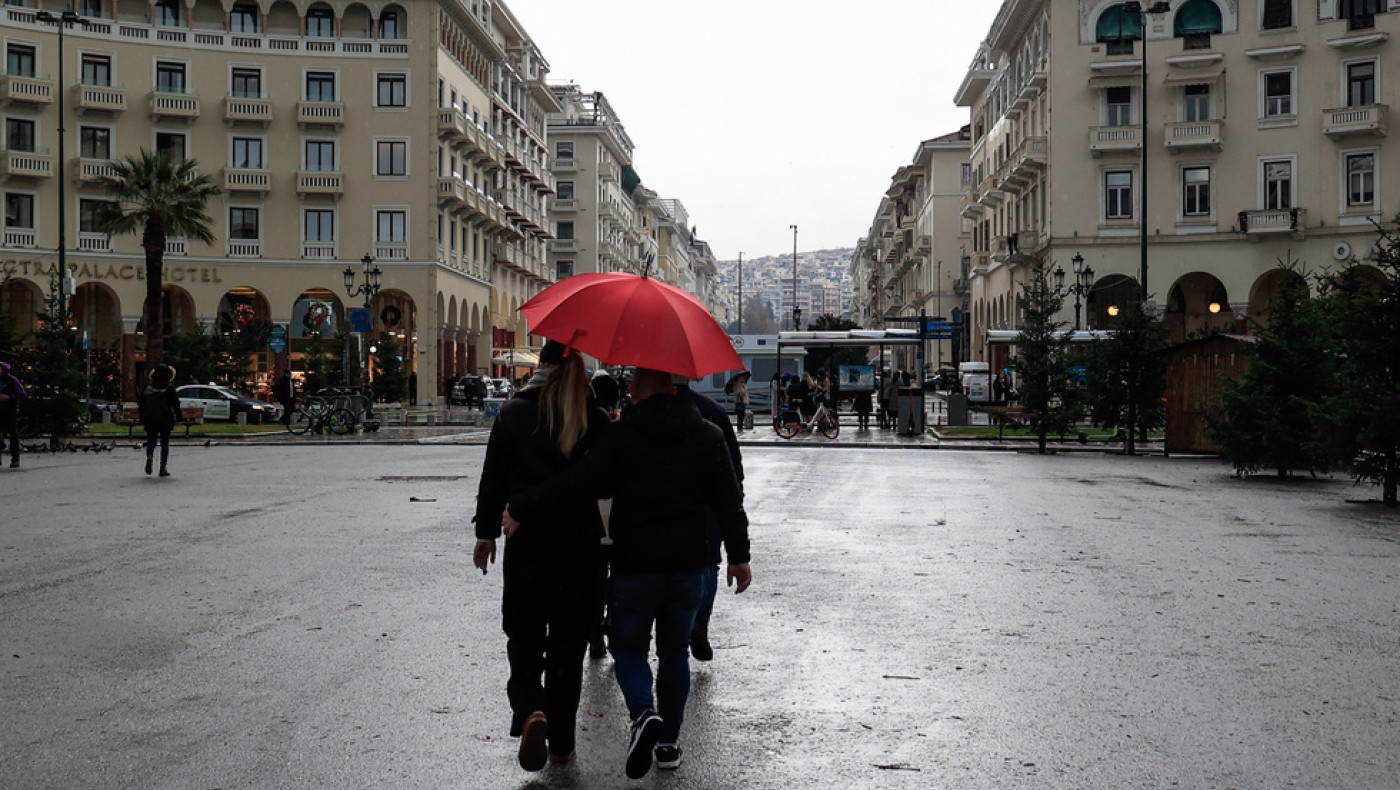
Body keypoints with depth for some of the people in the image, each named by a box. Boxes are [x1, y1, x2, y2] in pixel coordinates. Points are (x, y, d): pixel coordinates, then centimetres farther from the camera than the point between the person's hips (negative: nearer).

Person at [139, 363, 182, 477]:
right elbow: (175, 405, -6)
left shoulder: (148, 387, 2)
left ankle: (149, 456, -20)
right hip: (165, 420, -2)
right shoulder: (170, 388, -7)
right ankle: (163, 469, 5)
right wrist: (178, 418, 3)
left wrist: (142, 420, 14)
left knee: (151, 441, 12)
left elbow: (142, 405, 7)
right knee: (165, 444, 7)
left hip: (150, 420, 2)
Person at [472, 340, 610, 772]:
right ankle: (561, 743, 19)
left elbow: (493, 480, 0)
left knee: (524, 637, 12)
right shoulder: (596, 419, -4)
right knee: (568, 643, 12)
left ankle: (530, 711, -14)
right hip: (581, 544, 1)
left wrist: (486, 534, 10)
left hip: (527, 543, -1)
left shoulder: (513, 412, -4)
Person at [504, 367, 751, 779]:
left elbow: (575, 483, -15)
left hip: (633, 568, -3)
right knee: (675, 652, 17)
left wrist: (521, 509, -6)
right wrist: (739, 555, 13)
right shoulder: (709, 437, 2)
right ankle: (669, 741, 21)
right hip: (689, 567, 4)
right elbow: (730, 502, 4)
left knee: (629, 648, 11)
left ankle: (644, 712, -15)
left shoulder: (622, 436, -10)